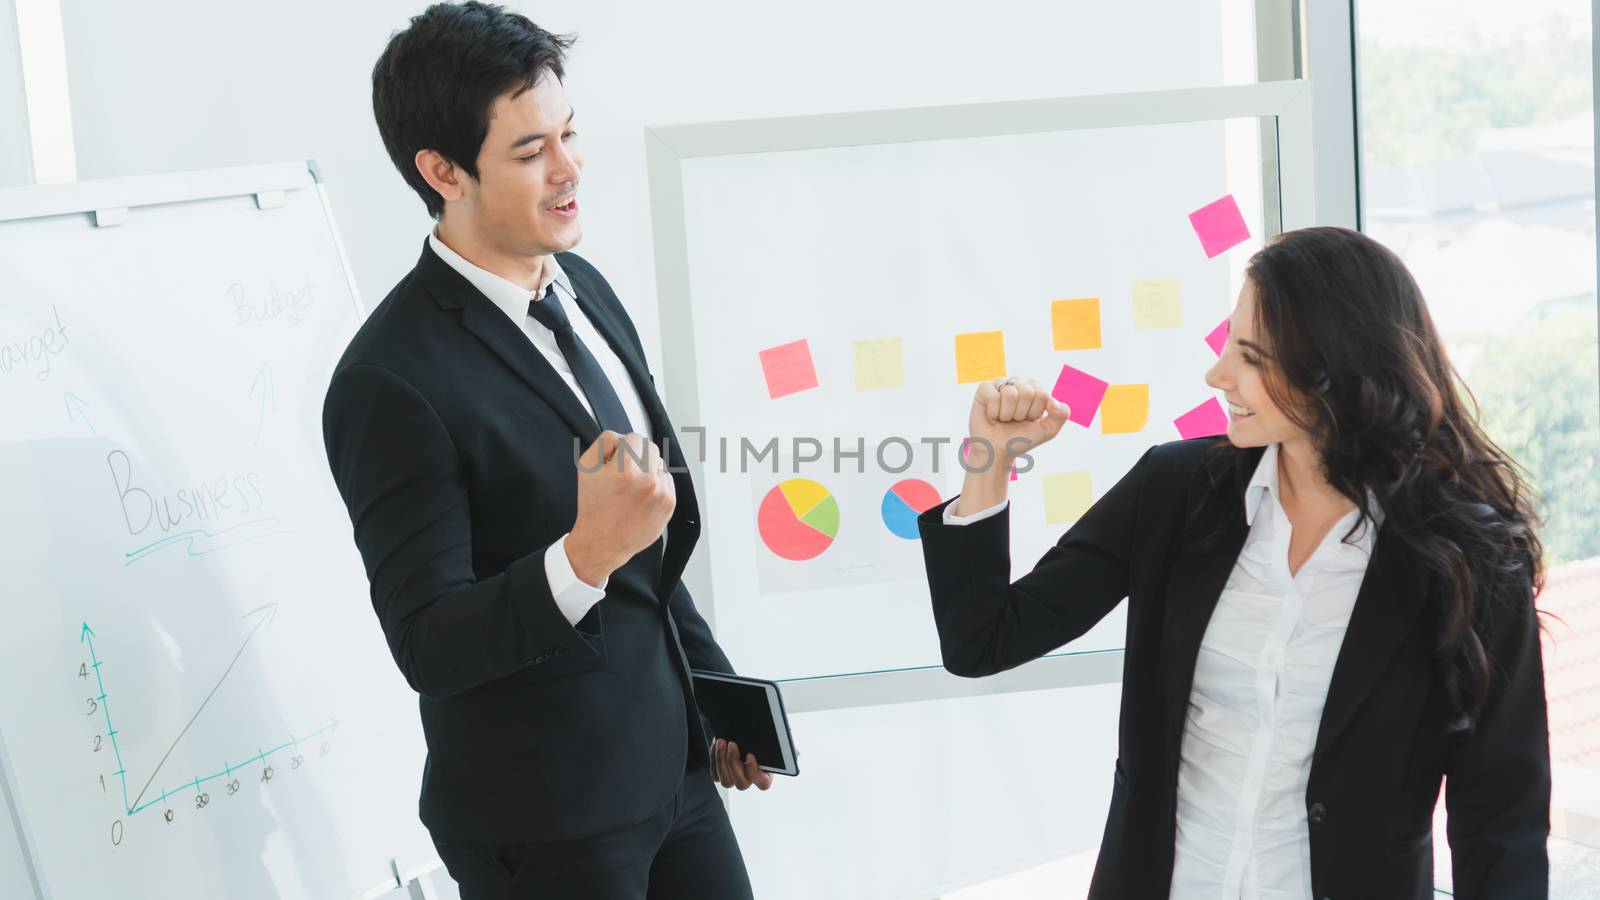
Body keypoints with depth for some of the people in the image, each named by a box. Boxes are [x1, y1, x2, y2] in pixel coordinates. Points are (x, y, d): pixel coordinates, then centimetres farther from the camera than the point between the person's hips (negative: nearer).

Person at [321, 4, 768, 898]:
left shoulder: (582, 288, 4)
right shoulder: (392, 382, -21)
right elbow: (427, 644, -21)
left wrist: (713, 689, 19)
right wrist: (584, 555, -36)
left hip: (671, 763, 7)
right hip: (545, 821, -7)